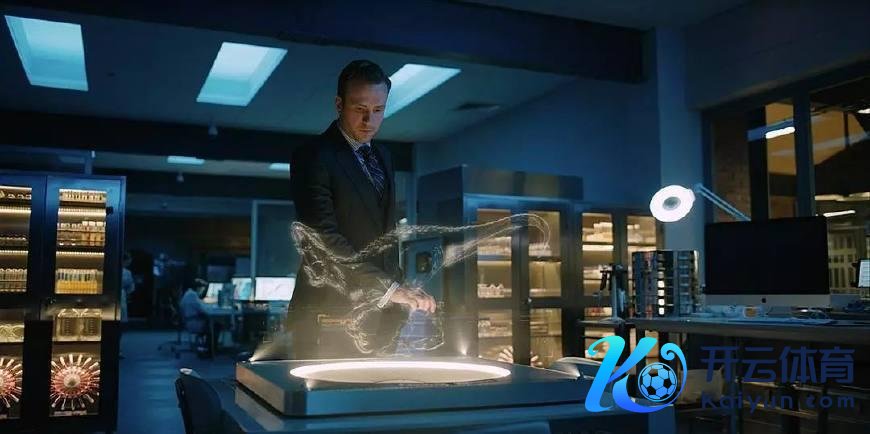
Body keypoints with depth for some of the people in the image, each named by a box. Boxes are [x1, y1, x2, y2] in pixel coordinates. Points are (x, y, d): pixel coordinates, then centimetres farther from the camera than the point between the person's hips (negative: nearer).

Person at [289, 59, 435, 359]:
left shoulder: (381, 157, 16)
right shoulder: (313, 158, -9)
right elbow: (325, 240, -19)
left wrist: (398, 301, 13)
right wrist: (390, 288, -24)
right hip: (330, 320, -6)